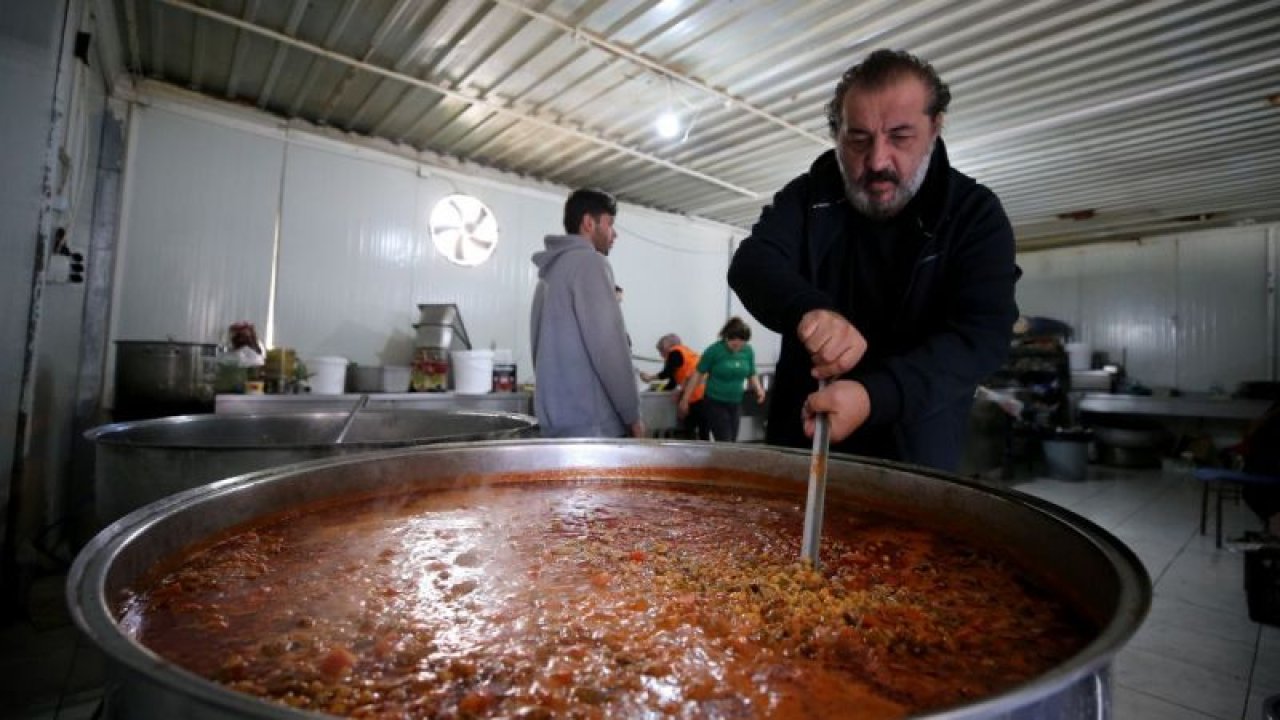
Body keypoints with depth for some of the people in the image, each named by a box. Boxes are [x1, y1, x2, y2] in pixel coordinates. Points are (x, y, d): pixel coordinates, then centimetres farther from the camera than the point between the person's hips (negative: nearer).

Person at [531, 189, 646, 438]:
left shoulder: (551, 270, 19)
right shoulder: (590, 262, -8)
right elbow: (607, 346, -16)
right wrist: (632, 414, -8)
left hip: (558, 422, 9)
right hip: (594, 424, -9)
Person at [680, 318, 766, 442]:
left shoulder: (748, 351, -2)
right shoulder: (714, 350, -14)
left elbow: (752, 375, 12)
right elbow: (698, 375, -6)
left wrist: (758, 389, -9)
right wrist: (685, 400, -5)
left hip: (736, 404, 5)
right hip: (715, 403, -5)